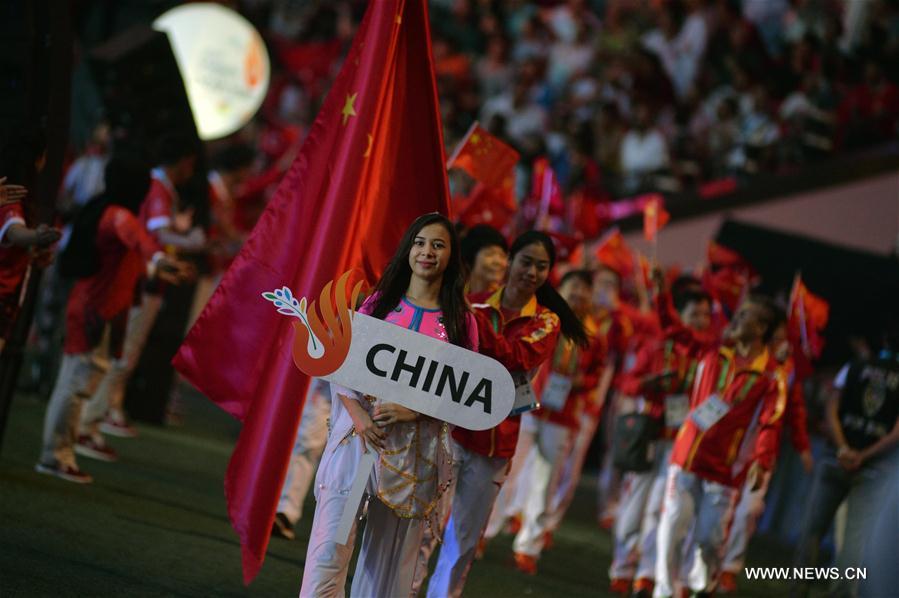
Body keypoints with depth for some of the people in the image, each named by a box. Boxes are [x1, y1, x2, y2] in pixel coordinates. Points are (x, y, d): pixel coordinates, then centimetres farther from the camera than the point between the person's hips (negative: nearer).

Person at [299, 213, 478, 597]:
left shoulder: (460, 321, 6)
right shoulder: (378, 303, 8)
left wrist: (415, 410, -13)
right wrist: (356, 414, -11)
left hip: (416, 445, 0)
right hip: (360, 431, 0)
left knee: (389, 551, 4)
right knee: (330, 545, -10)